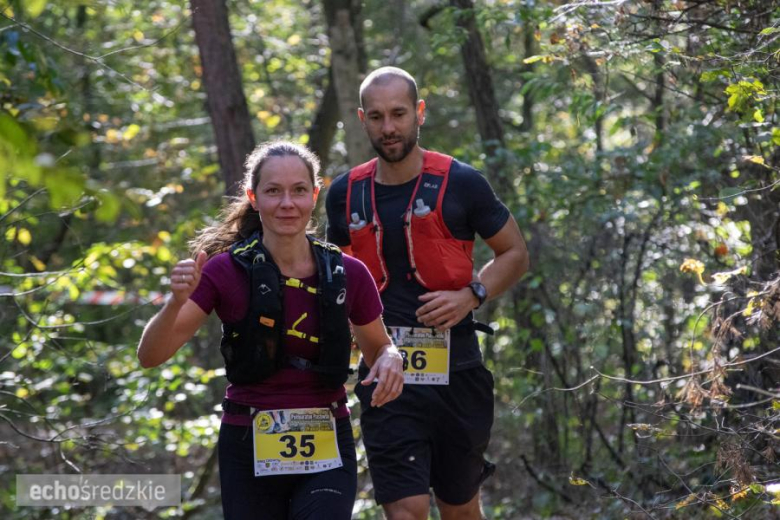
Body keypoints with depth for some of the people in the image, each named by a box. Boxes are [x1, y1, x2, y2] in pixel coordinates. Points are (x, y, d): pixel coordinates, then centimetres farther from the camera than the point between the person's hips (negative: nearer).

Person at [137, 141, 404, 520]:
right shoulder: (226, 271, -7)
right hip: (250, 453, 0)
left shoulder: (347, 274, -2)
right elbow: (150, 356, -10)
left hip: (326, 450, 0)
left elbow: (379, 348, 15)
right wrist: (176, 302, -30)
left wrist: (390, 361, -9)